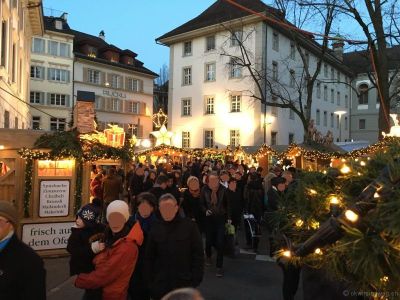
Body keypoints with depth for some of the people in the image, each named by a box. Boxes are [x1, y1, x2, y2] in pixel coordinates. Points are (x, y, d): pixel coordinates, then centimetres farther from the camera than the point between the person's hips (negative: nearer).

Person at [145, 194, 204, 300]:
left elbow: (198, 254, -4)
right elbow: (149, 258, 6)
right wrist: (150, 281, 2)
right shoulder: (156, 228, 1)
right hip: (160, 284, 2)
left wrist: (196, 279, -8)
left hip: (184, 283, -2)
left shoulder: (189, 226, -7)